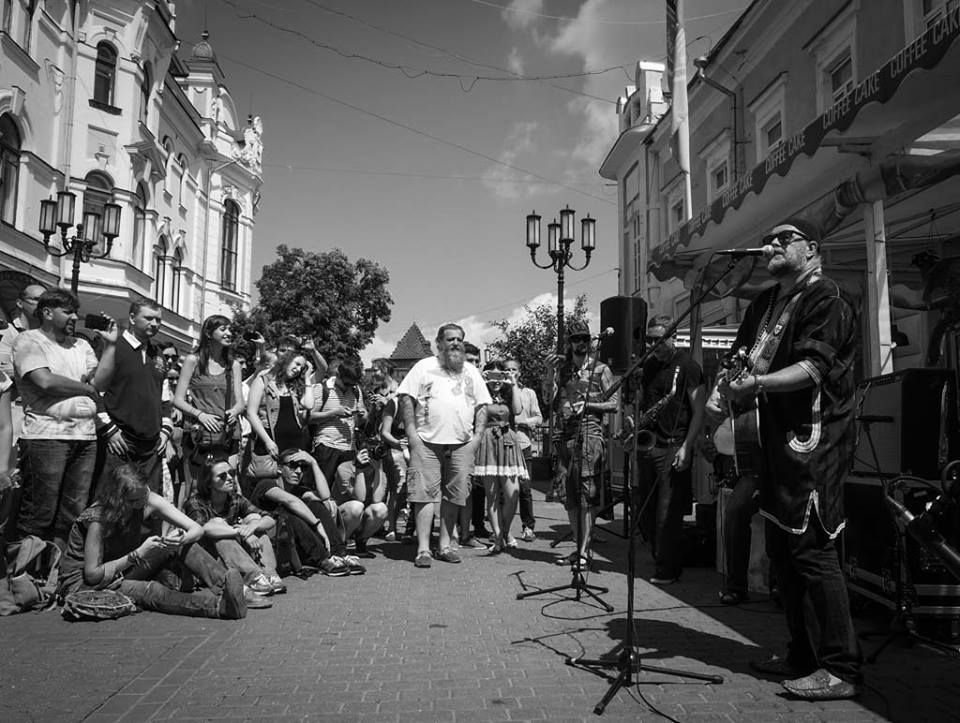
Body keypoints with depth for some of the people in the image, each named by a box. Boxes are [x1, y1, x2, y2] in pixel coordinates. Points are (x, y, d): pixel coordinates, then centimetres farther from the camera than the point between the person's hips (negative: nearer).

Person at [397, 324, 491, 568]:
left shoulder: (471, 372, 17)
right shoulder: (424, 367, 6)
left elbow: (482, 406, 16)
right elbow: (406, 398, 0)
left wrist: (477, 435, 4)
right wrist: (412, 433, -8)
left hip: (462, 444, 3)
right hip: (427, 441, -3)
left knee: (454, 496, 4)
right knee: (426, 493, -7)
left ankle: (445, 545, 14)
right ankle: (423, 549, -5)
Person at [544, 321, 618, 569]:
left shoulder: (601, 369, 5)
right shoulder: (562, 369, 15)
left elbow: (614, 404, 2)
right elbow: (551, 403, 8)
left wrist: (587, 404, -10)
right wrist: (549, 371, 0)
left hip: (589, 434, -5)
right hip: (564, 434, 5)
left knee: (587, 494, -8)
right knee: (568, 494, 6)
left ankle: (584, 551, -5)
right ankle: (578, 547, 15)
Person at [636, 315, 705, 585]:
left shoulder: (687, 366, -6)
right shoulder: (647, 366, 14)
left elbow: (699, 411, -9)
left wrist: (686, 447, -16)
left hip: (673, 447, -6)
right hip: (647, 445, 7)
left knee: (668, 514, -4)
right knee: (646, 512, 9)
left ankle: (668, 570, 7)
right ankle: (659, 559, 24)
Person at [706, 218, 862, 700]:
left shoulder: (827, 298, -8)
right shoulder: (765, 304, 18)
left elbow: (814, 366, -20)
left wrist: (757, 383, -31)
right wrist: (723, 391, -1)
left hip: (815, 439, -9)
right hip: (778, 439, 9)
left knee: (811, 549, -9)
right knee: (781, 549, 13)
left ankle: (841, 669, 1)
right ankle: (804, 655, 25)